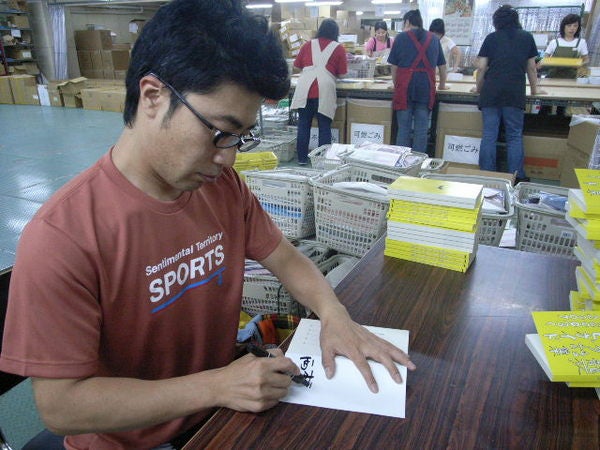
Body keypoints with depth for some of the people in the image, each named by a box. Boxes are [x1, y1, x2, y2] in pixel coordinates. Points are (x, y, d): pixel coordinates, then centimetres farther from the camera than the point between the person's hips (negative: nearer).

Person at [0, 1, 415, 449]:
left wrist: (334, 314, -14)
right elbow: (60, 406, -20)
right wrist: (216, 387, -25)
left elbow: (285, 258, 4)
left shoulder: (224, 186, -8)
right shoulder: (61, 237, -25)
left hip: (222, 408, 5)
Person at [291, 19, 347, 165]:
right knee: (324, 126, 4)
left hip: (305, 88, 2)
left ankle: (302, 158, 13)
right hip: (324, 89, -2)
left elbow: (296, 67, 18)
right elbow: (342, 74, 9)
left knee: (303, 125, 8)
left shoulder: (308, 44, 15)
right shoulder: (338, 48, 10)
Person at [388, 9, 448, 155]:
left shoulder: (401, 37, 5)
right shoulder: (434, 39, 15)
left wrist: (396, 85, 18)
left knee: (404, 128, 4)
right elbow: (442, 65, 21)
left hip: (405, 86, -2)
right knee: (421, 129, 5)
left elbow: (394, 66, 4)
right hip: (427, 87, 2)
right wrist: (442, 84, 36)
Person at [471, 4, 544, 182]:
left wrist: (478, 88, 21)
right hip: (516, 93, 0)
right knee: (515, 136, 4)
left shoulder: (491, 38, 11)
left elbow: (481, 68, 6)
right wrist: (534, 90, 30)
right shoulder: (527, 37, 14)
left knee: (489, 135, 1)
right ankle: (517, 177, 3)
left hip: (491, 92, 0)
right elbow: (531, 68, 18)